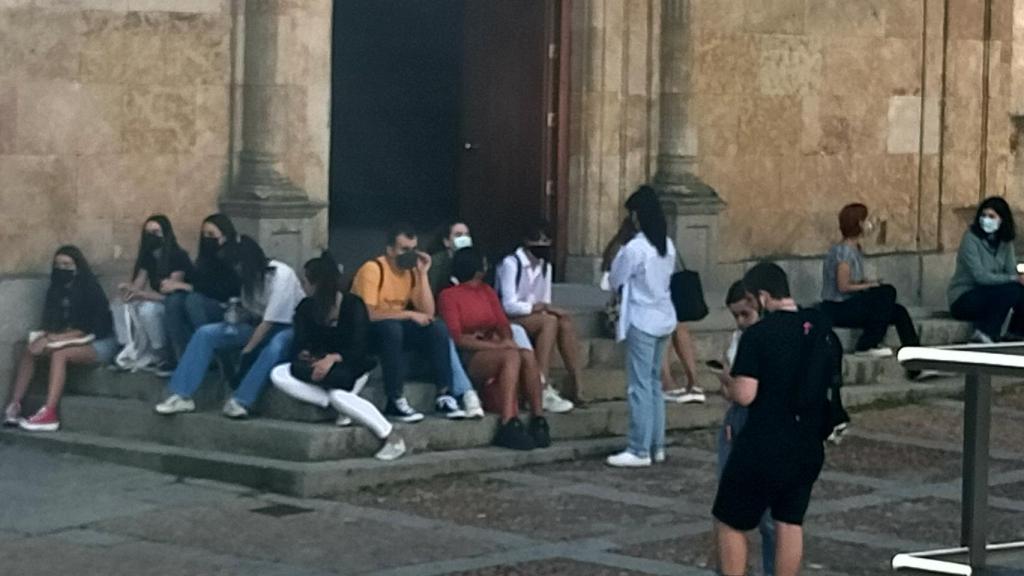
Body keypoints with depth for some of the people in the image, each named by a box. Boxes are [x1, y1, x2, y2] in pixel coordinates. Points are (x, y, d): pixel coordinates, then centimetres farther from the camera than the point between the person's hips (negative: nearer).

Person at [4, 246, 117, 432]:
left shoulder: (90, 290, -13)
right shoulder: (56, 290, 7)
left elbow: (89, 329, -18)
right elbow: (50, 323, 7)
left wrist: (55, 338, -22)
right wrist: (47, 337, -16)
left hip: (100, 344, -7)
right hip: (70, 340, 7)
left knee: (60, 353, -34)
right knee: (29, 351, -13)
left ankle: (49, 414, -43)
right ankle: (14, 406, -20)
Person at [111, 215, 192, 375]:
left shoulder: (178, 257, -19)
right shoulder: (147, 256, 4)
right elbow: (137, 286, 1)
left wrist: (139, 294, -36)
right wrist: (127, 289, -25)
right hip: (157, 302, 8)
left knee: (148, 309, -35)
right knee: (119, 305, -4)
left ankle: (165, 357, -22)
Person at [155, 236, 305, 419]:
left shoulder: (281, 276, -23)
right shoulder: (251, 275, 0)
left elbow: (270, 321, -25)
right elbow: (253, 313, 8)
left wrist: (246, 351, -23)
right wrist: (237, 312, -14)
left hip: (288, 327, -7)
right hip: (259, 324, 7)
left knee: (274, 348, -43)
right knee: (205, 333, -11)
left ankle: (240, 401, -41)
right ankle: (182, 396, -20)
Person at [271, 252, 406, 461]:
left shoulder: (353, 305, -11)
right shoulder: (306, 308, 4)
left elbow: (358, 350, -19)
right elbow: (299, 346, -4)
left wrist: (333, 358, -35)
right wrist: (304, 355, -27)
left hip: (351, 368, -6)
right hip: (319, 366, 6)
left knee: (337, 395, -39)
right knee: (278, 375, -21)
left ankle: (391, 437, -28)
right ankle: (340, 406, -25)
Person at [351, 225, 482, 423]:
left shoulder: (411, 272, 2)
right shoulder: (372, 269, -18)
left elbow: (428, 313, -6)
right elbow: (368, 314, -27)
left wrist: (423, 274, -12)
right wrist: (409, 314, -24)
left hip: (397, 329, 6)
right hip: (366, 332, -6)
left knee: (438, 327, -15)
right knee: (391, 327, -37)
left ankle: (444, 396, -19)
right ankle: (395, 402, -33)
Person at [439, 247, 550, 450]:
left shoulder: (487, 291, 23)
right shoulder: (449, 295, 1)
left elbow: (503, 323, 14)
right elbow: (457, 338, -9)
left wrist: (507, 340, -11)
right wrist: (495, 345, -19)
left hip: (493, 351, 6)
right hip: (469, 359, -6)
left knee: (528, 355, -27)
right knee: (512, 356, -34)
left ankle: (538, 420, -30)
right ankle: (509, 425, -41)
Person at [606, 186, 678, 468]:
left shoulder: (634, 248, -17)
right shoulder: (667, 245, 5)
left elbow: (616, 281, -5)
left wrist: (619, 258, 8)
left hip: (642, 321, -8)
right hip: (664, 318, 8)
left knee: (640, 386, -4)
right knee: (654, 383, 14)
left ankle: (639, 450, -3)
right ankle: (656, 446, 17)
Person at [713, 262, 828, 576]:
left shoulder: (757, 335, -17)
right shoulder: (819, 327, 3)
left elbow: (744, 395, -19)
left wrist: (728, 385, 1)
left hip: (762, 448, -6)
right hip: (808, 447, 6)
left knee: (730, 522, 8)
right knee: (790, 522, 13)